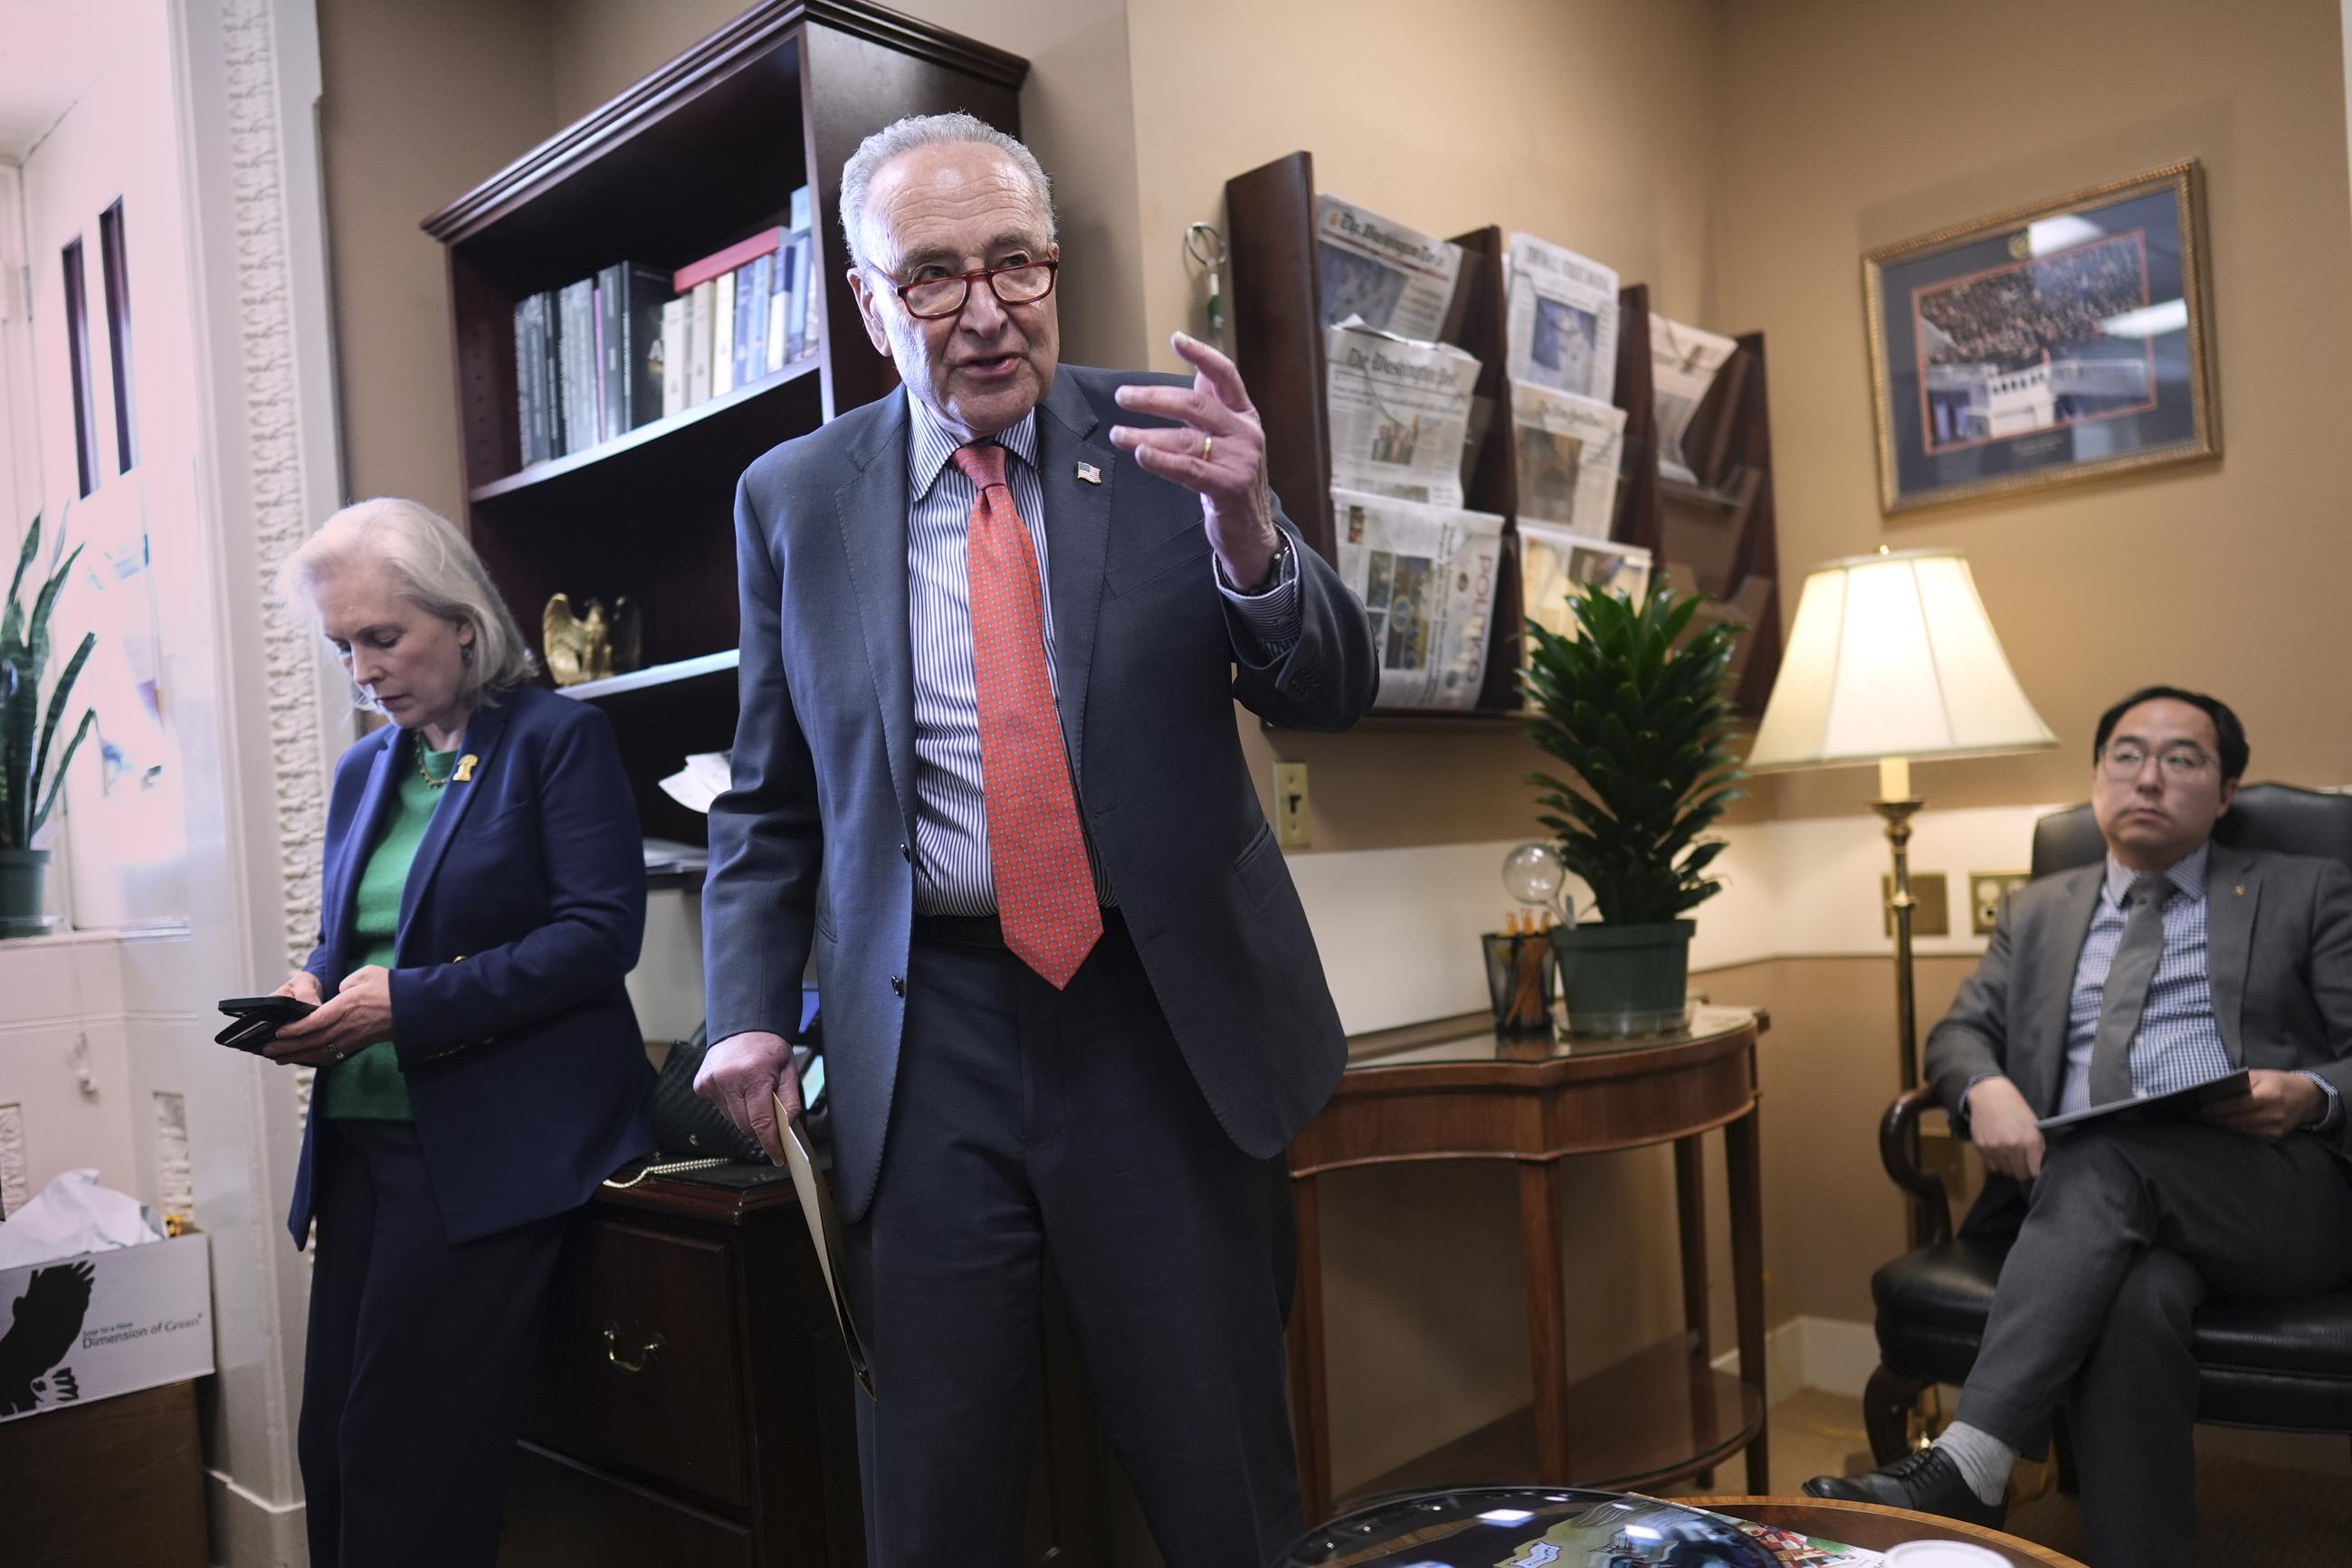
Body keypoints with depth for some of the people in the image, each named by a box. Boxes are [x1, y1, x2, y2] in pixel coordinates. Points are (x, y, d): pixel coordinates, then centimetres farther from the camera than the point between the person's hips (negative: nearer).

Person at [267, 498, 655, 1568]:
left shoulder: (559, 738, -4)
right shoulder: (364, 769, 17)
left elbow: (600, 932, -13)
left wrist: (410, 1002, -19)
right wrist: (314, 987, 0)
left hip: (496, 1145, -7)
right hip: (365, 1138, 7)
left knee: (405, 1448, -7)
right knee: (333, 1439, 7)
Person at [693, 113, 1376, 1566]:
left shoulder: (1167, 438, 0)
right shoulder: (794, 497, 4)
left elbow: (1335, 692, -4)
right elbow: (769, 801, 11)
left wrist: (1247, 534, -23)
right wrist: (750, 1013, -1)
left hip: (1172, 1021, -1)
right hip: (924, 1039, 1)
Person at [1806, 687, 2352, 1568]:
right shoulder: (2040, 913, 26)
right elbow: (1960, 1032, 17)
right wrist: (1986, 1089, -8)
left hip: (2272, 1196, -2)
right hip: (2081, 1192, 2)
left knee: (2106, 1153, -36)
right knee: (2137, 1299, -36)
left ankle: (1966, 1472, -43)